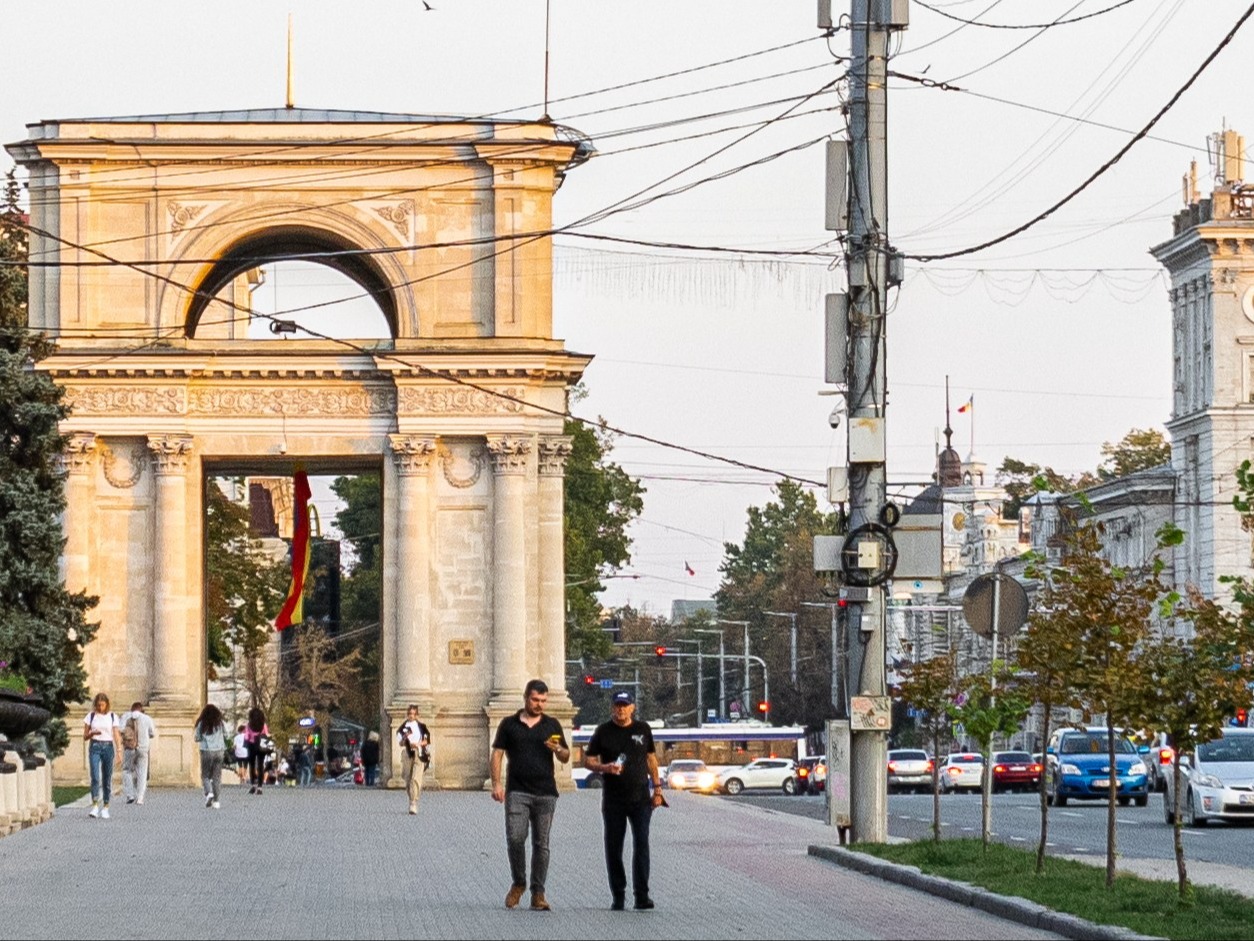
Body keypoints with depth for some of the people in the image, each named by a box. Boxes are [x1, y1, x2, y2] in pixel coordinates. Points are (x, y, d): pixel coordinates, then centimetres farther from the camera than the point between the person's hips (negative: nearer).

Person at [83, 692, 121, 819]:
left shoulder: (113, 717, 5)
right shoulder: (91, 716, 6)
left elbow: (117, 736, 3)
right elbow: (85, 737, 9)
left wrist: (119, 751, -7)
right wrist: (92, 733, -12)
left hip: (108, 747, 0)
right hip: (95, 747, 0)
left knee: (107, 779, 2)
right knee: (95, 777, -15)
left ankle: (105, 807, 11)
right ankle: (95, 806, -17)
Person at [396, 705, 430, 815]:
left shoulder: (421, 727, 7)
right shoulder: (403, 727, 7)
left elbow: (427, 740, 8)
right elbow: (400, 743, 3)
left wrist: (418, 744, -9)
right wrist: (405, 737, -16)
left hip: (419, 754, -2)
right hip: (407, 753, 2)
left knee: (416, 779, -14)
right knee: (407, 778, 4)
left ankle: (413, 804, -18)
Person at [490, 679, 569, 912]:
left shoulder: (552, 725, 10)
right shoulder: (509, 724, 7)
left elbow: (565, 758, 11)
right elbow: (497, 754, 5)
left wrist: (557, 749, -12)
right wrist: (496, 783, -6)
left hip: (545, 793, 1)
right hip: (517, 791, -1)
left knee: (541, 843, 1)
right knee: (515, 838, -12)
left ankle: (538, 894, 5)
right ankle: (518, 883, 9)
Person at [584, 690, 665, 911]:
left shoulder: (643, 730, 9)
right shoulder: (603, 732, 3)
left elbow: (651, 758, 17)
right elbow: (587, 760, 4)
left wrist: (657, 788, 13)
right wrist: (604, 767, -16)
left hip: (640, 798, 0)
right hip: (613, 799, 0)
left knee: (641, 844, -8)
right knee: (614, 847, 3)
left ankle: (642, 895, -7)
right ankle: (618, 896, 10)